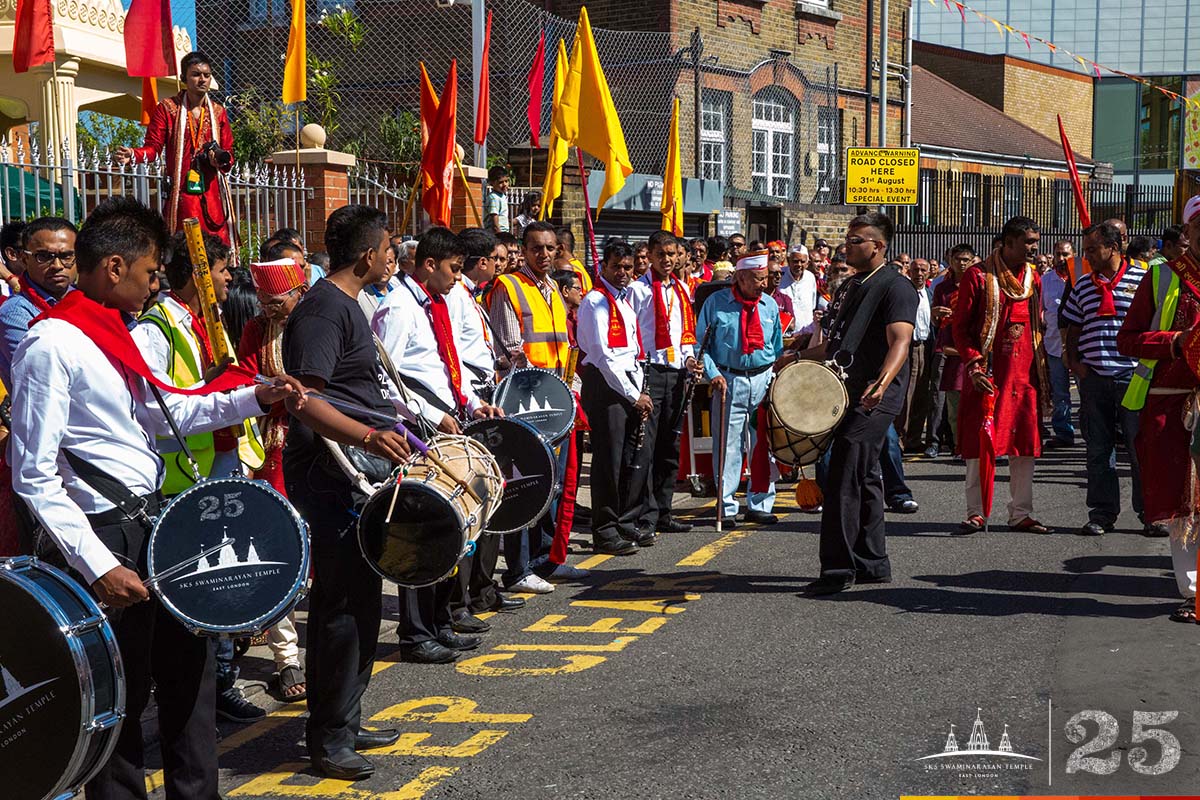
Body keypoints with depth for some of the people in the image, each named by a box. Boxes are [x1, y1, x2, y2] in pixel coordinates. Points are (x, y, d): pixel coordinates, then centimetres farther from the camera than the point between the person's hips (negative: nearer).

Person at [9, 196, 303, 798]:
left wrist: (253, 398, 14)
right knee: (123, 695, 1)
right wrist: (98, 567, -23)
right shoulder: (51, 346, -17)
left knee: (190, 663, 19)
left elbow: (158, 411, 24)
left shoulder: (113, 332, 10)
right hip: (109, 538, -10)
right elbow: (34, 478, -20)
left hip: (155, 519, 10)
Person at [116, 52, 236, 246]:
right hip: (181, 191, -3)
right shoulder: (167, 108, 7)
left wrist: (222, 159, -7)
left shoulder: (218, 112, 16)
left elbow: (228, 151, 17)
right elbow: (153, 147, 1)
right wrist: (133, 155, -19)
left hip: (213, 192, 3)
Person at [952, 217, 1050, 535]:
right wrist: (973, 364, -16)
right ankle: (975, 513, 7)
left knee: (1025, 444, 6)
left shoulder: (1033, 278, 12)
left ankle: (1020, 513, 14)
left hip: (1025, 374, 5)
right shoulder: (978, 276, -4)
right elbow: (960, 326, -5)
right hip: (988, 374, -5)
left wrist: (1042, 372, 14)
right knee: (980, 442, -2)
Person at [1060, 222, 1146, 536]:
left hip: (1133, 377, -4)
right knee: (1098, 449, 7)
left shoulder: (1143, 280, 0)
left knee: (1141, 446, -1)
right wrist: (1074, 360, 4)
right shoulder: (1083, 286, 13)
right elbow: (1073, 330, 20)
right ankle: (1102, 513, 13)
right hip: (1093, 378, 4)